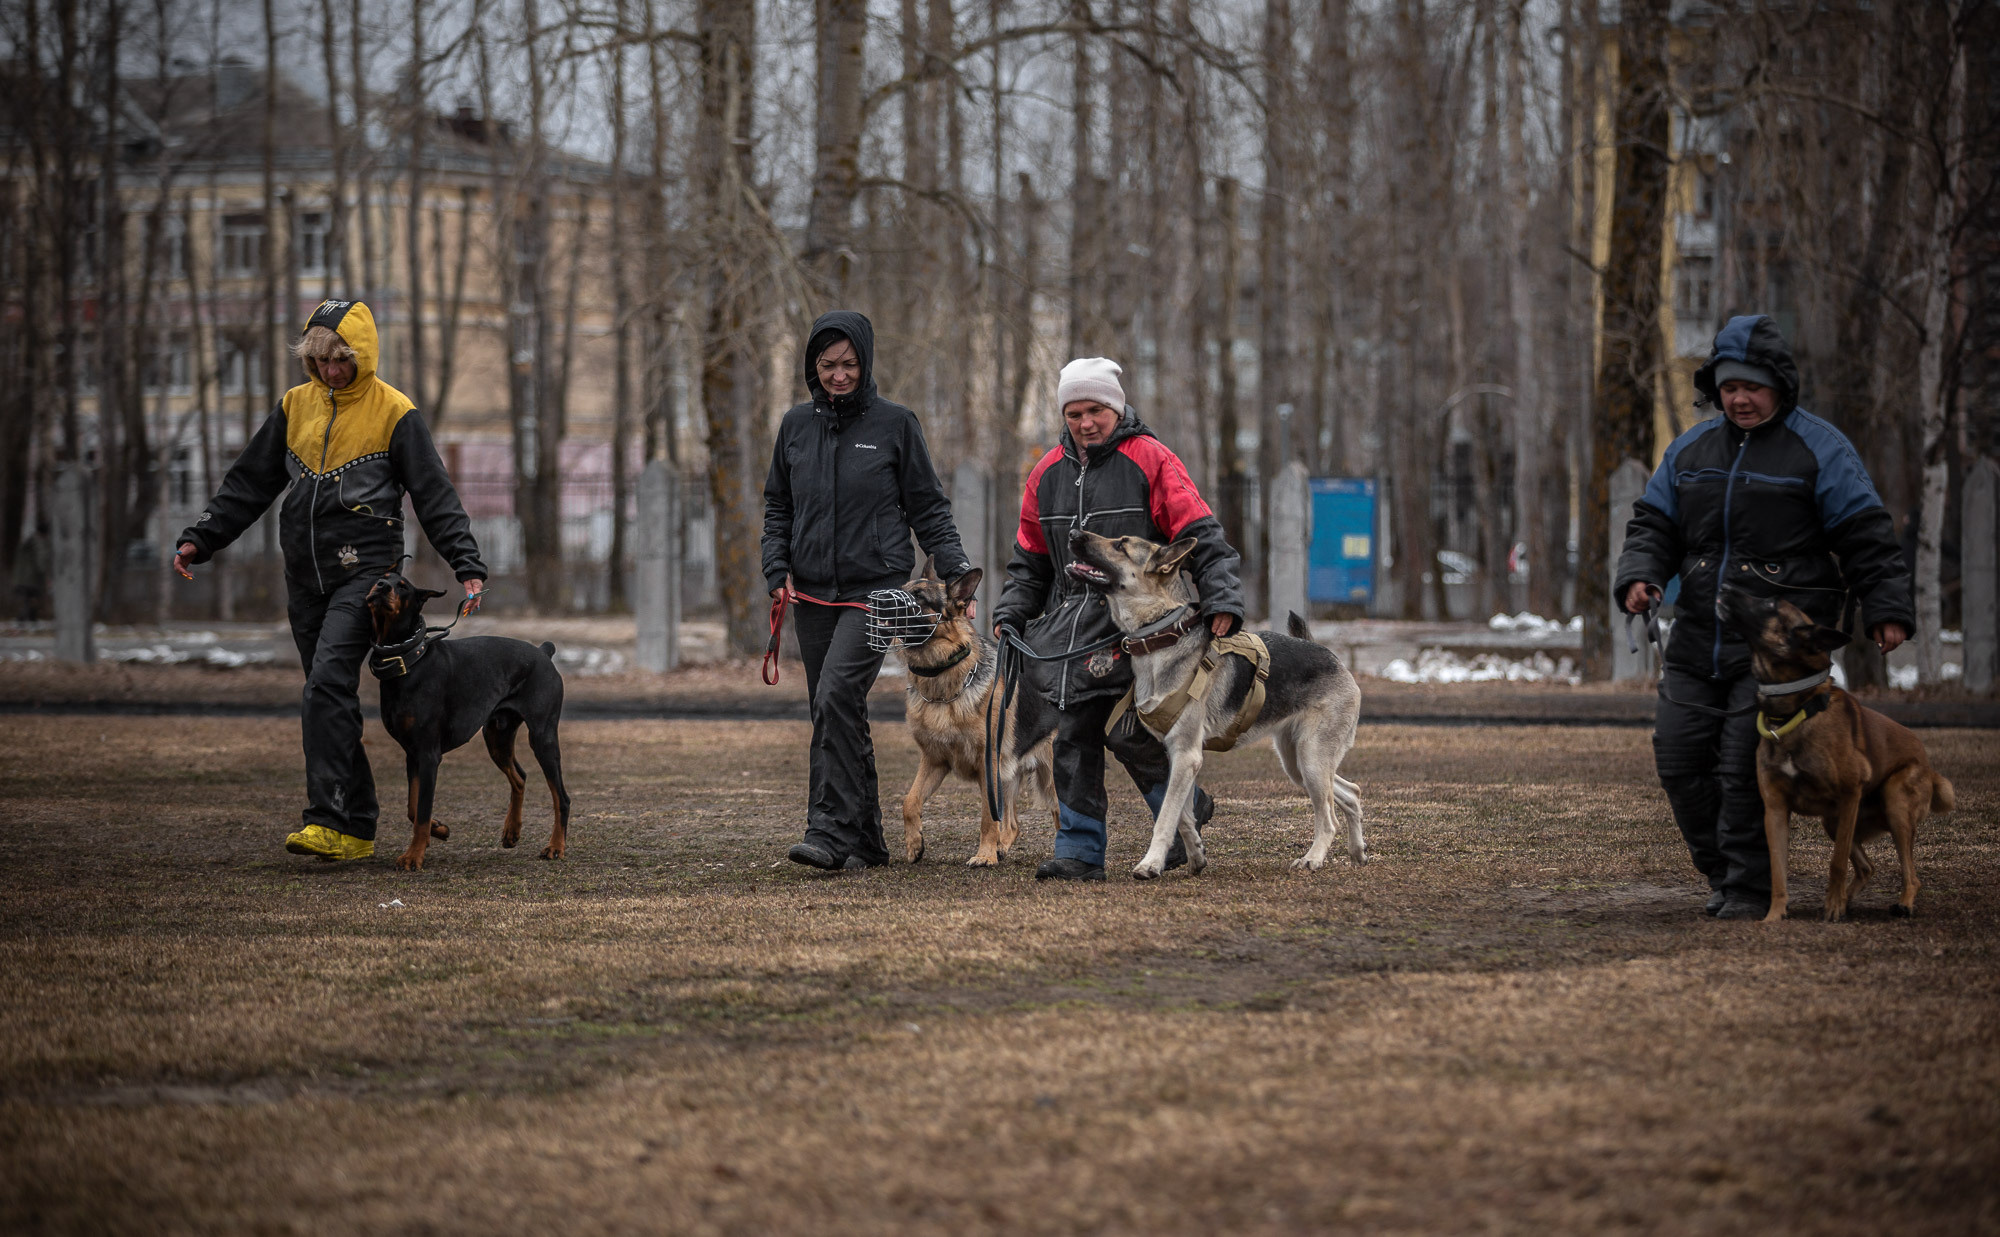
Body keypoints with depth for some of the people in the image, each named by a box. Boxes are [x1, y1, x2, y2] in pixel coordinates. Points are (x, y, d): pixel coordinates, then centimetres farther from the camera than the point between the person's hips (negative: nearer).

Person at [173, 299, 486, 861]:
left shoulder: (394, 413, -3)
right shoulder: (295, 406, 10)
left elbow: (435, 496, -3)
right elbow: (249, 483, 16)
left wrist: (467, 565, -11)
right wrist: (201, 537, 8)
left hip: (364, 571, -6)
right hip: (306, 578, 6)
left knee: (328, 684, -21)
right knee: (326, 702, 6)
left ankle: (328, 820, -24)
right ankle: (358, 829, 12)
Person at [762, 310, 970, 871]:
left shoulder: (894, 423, -1)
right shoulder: (796, 425, 10)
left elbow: (928, 507, 3)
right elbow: (777, 504, 18)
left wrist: (956, 572, -6)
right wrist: (777, 569, 3)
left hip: (876, 587, -5)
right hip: (813, 593, 5)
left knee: (837, 694, -21)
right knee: (837, 715, 5)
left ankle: (831, 832, -24)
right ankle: (865, 840, 12)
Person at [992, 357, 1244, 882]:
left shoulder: (1151, 461, -3)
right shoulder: (1049, 473, 14)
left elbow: (1201, 537, -9)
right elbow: (1030, 558, 24)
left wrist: (1222, 600, -19)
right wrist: (1011, 614, 12)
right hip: (1071, 625, 6)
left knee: (1127, 730, -14)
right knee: (1074, 736, 1)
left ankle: (1186, 808, 11)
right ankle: (1080, 850, 5)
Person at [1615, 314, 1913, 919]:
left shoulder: (1818, 449, -2)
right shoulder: (1692, 449, 14)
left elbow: (1866, 539, -3)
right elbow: (1654, 523, 16)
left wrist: (1886, 610, -10)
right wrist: (1640, 577, -4)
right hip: (1698, 637, 6)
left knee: (1747, 765, -12)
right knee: (1678, 755, 1)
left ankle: (1750, 889, -1)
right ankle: (1720, 873, 17)